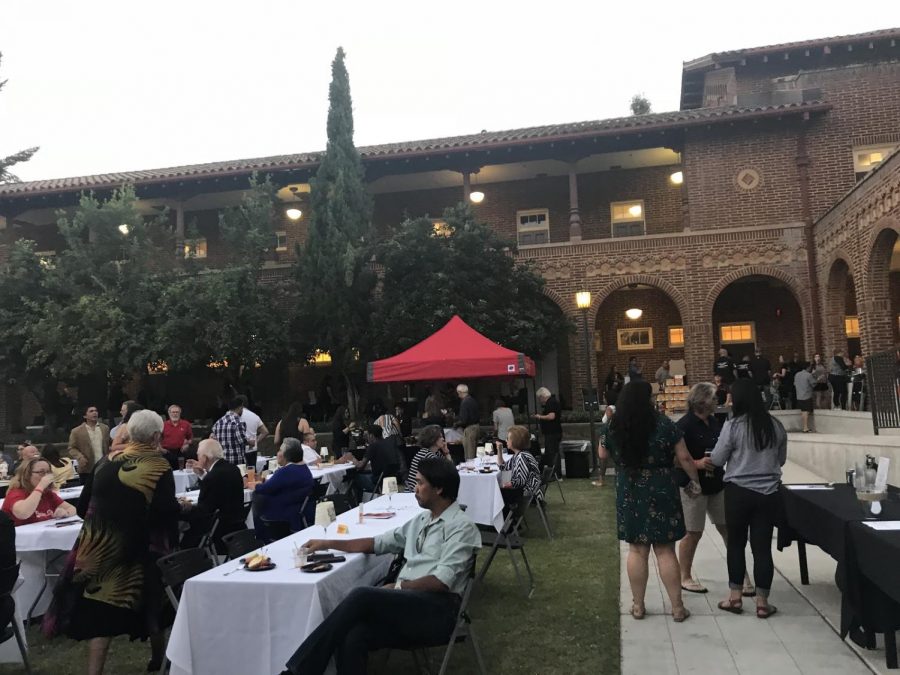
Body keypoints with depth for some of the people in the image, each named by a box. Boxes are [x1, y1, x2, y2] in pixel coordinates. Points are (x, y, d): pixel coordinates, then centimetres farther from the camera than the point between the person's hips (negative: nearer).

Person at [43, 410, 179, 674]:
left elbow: (87, 498, 13)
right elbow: (167, 512, -20)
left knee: (101, 609, 8)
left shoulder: (110, 461, 2)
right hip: (138, 548, -3)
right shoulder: (159, 467, -14)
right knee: (150, 604, 18)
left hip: (100, 546, 3)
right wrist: (181, 506, -1)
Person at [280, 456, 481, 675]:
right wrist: (328, 543, 22)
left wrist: (397, 587, -11)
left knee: (362, 595, -29)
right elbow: (377, 543, 26)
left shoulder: (461, 527, -4)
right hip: (405, 603, 6)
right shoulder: (422, 520, 21)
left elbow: (442, 581, -13)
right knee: (350, 639, -25)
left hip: (436, 611, -6)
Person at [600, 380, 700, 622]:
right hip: (661, 493, -2)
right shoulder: (664, 425, -10)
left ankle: (638, 605, 18)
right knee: (665, 551, 6)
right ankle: (677, 607, 14)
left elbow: (603, 455, 15)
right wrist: (695, 480, 10)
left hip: (629, 494, 2)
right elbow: (684, 458, -7)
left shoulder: (613, 428, -2)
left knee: (637, 550, 11)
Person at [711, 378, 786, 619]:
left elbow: (717, 460, -5)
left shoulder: (733, 425, -12)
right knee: (762, 546, 7)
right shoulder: (776, 426, 2)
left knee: (736, 543, 11)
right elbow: (781, 459, 14)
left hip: (738, 491, -3)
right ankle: (762, 602, 14)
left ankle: (735, 597, 18)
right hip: (769, 493, 3)